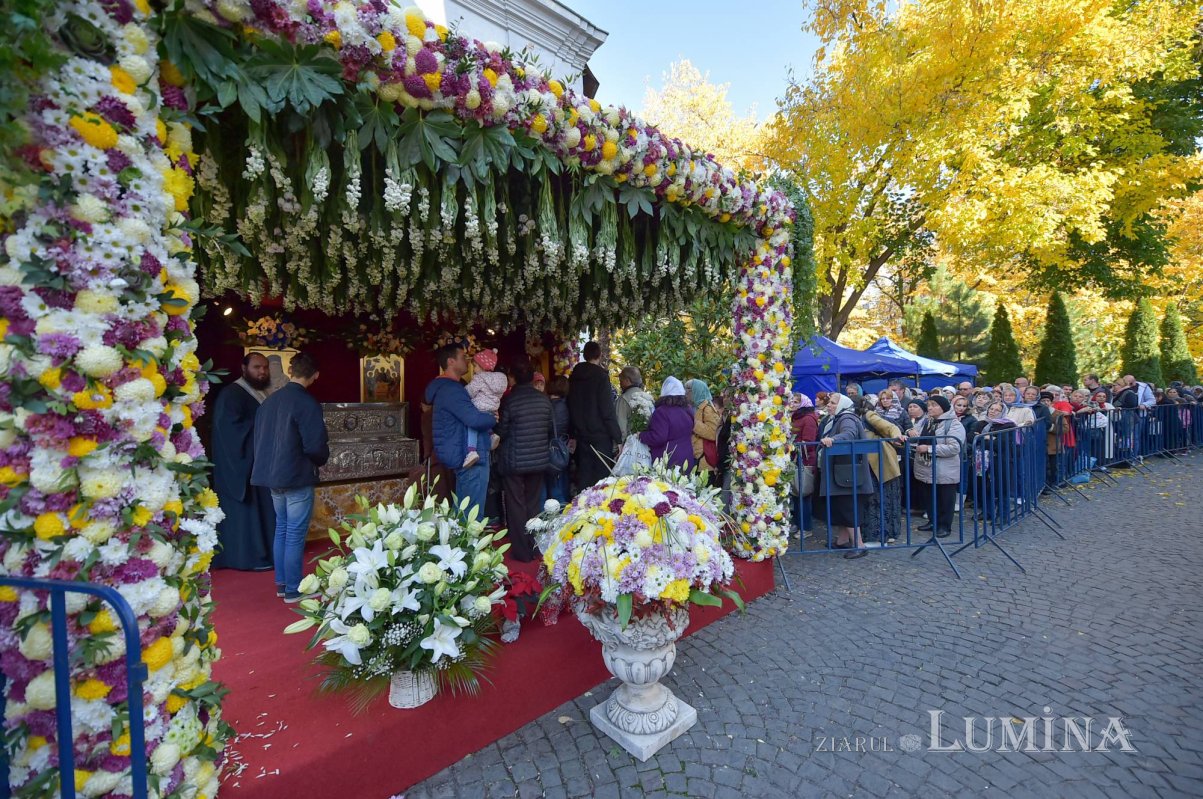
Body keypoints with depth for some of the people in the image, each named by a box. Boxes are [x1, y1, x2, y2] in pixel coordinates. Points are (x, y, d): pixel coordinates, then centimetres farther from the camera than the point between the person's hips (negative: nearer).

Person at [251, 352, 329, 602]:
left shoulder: (269, 401, 5)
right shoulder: (308, 403, -18)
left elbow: (259, 438, 12)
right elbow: (315, 445, -20)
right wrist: (321, 460, 1)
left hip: (272, 474, 8)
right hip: (297, 477, -8)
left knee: (281, 529, 18)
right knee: (295, 534, 2)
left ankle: (281, 584, 27)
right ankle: (294, 590, 12)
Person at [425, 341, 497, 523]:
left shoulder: (450, 387, 17)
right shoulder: (450, 389, -17)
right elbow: (474, 419, -28)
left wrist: (488, 424, 5)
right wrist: (493, 419, -8)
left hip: (464, 455, 11)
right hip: (470, 455, -11)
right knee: (472, 513, -5)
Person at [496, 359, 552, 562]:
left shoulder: (509, 399, -14)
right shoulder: (544, 399, -3)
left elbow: (501, 431, -9)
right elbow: (551, 429, 6)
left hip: (514, 461, -4)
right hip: (539, 460, 4)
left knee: (517, 505, 7)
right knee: (533, 504, 15)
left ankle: (522, 551, 12)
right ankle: (534, 547, 24)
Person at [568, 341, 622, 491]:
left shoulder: (574, 376, 7)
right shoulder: (601, 376, -12)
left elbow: (571, 407, 13)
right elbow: (608, 411, -16)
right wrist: (618, 438, -12)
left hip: (581, 435, 6)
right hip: (600, 436, -6)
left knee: (583, 477, 12)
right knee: (602, 478, 3)